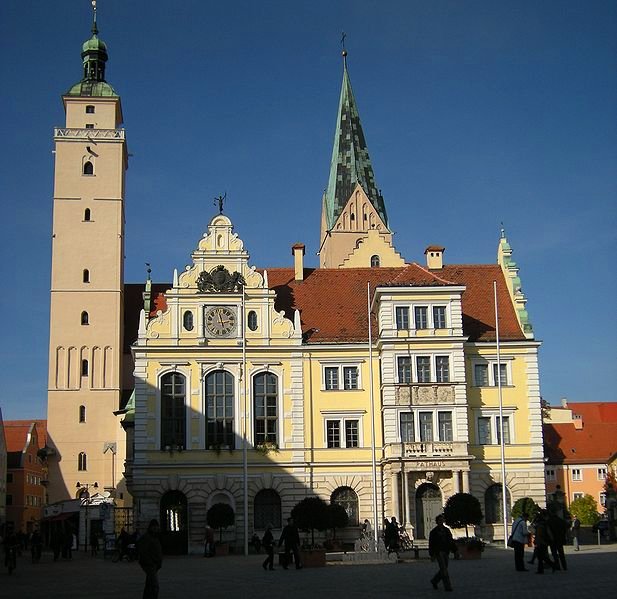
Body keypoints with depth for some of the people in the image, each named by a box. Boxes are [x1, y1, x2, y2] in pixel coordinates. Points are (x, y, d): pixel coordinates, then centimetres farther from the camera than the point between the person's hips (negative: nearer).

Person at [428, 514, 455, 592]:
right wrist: (432, 555, -8)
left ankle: (434, 581, 31)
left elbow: (451, 541, 13)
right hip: (438, 552, -6)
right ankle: (447, 586, -10)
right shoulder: (434, 531, -2)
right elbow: (431, 544, -4)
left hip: (445, 552, 6)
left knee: (443, 569, 11)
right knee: (444, 569, -11)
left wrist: (454, 550, -2)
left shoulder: (447, 530, 12)